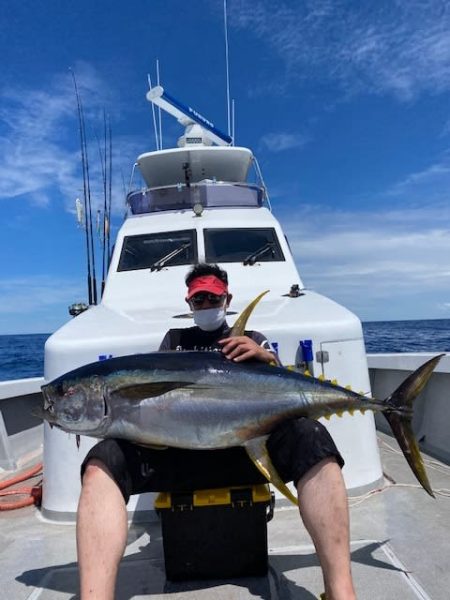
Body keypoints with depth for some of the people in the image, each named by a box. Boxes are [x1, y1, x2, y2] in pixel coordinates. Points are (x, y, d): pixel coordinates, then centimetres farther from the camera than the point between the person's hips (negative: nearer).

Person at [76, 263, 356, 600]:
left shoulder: (254, 340, 22)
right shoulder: (174, 340, 26)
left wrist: (269, 360, -10)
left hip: (246, 448, 0)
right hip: (180, 452, 1)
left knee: (311, 436, -31)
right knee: (103, 461, -26)